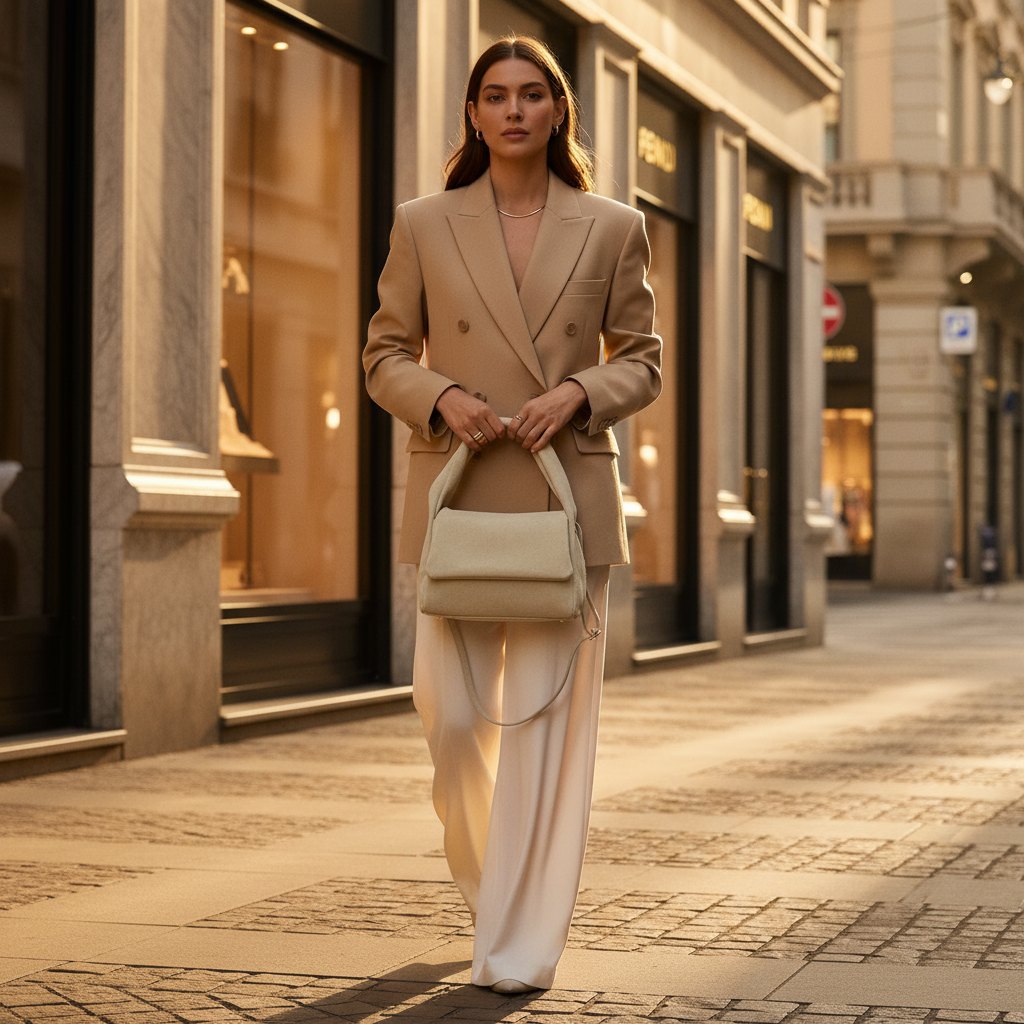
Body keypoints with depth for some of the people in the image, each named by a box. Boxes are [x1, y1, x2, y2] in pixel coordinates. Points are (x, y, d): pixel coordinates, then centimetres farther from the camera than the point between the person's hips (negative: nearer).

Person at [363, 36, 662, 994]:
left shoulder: (612, 229, 6)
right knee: (450, 710, -2)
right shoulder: (424, 225, 6)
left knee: (546, 717, -3)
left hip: (569, 493, 0)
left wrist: (577, 392, -11)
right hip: (456, 493, 1)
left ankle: (521, 943, 5)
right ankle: (487, 874, 30)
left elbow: (642, 362, 9)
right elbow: (384, 355, 9)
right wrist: (442, 397, -11)